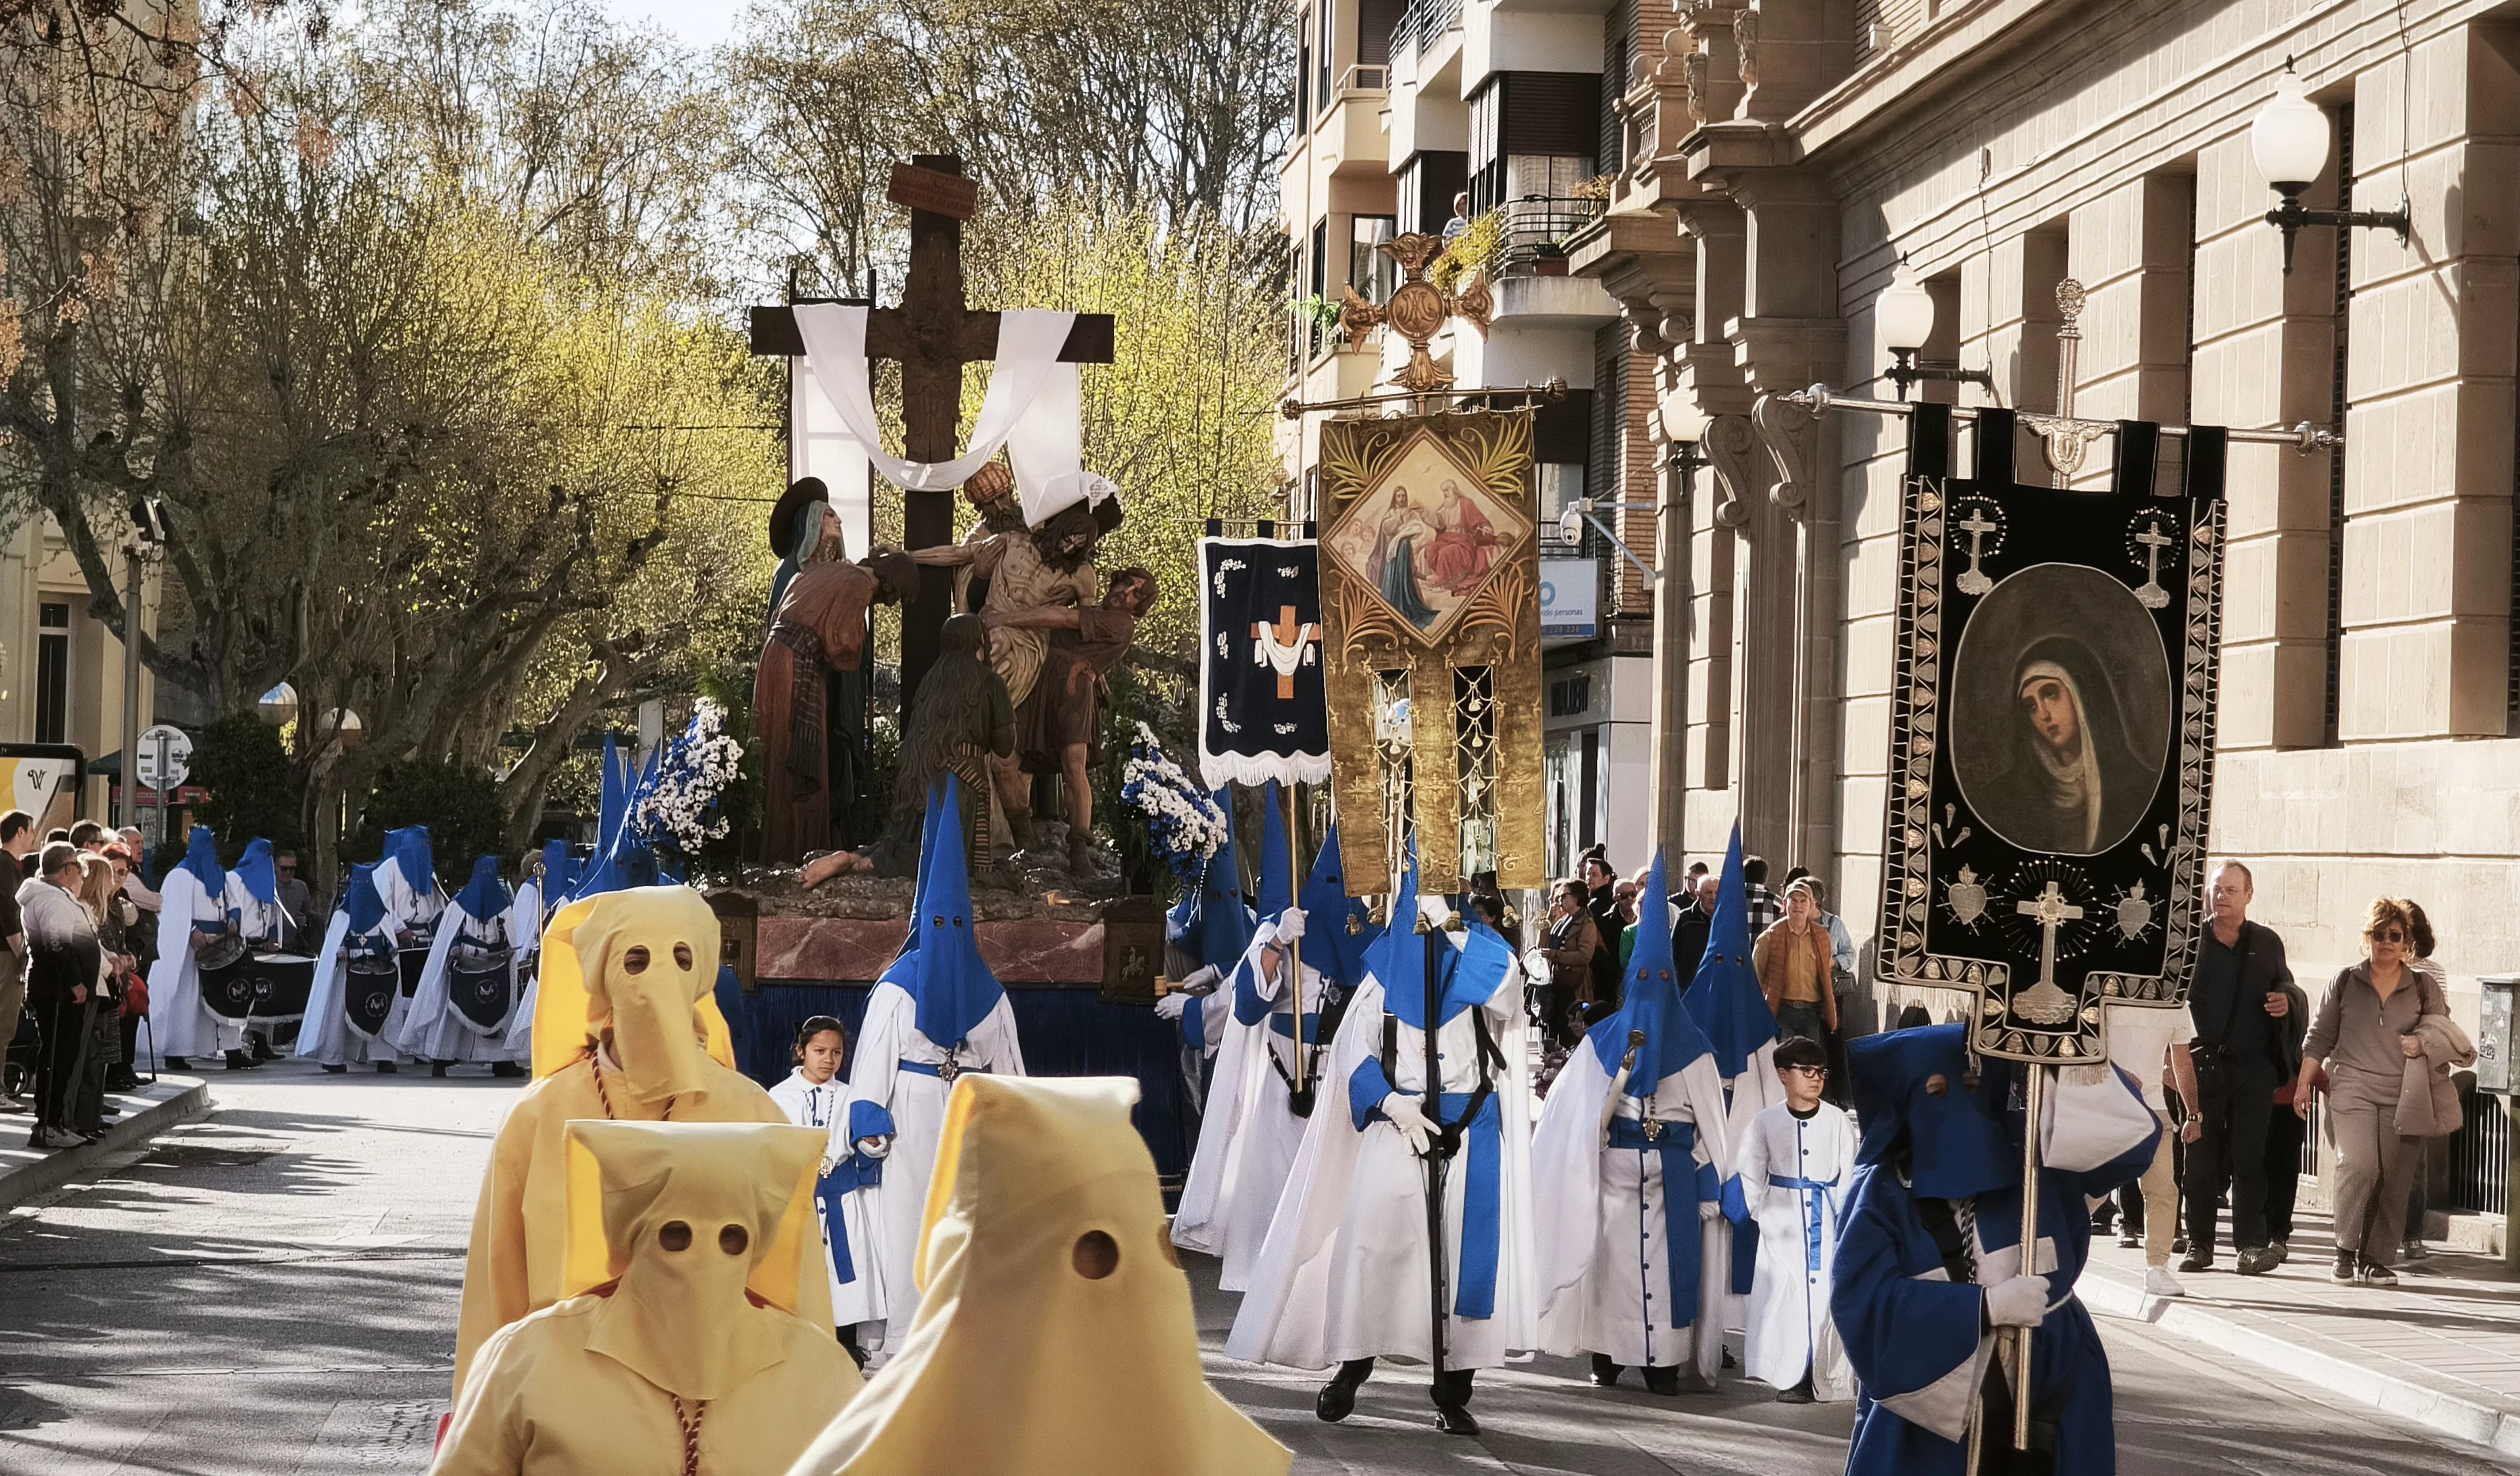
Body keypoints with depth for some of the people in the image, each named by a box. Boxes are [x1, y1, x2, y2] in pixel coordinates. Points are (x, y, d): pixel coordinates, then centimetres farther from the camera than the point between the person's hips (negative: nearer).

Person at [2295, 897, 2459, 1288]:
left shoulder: (2424, 989, 12)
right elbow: (2319, 1037, 15)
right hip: (2352, 1091, -1)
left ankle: (2376, 1259, 2)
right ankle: (2346, 1252, -6)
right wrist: (2304, 1083, 10)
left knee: (2395, 1179, -6)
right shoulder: (2344, 983, 12)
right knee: (2358, 1165, -19)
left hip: (2405, 1096, 1)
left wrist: (2424, 1046, -6)